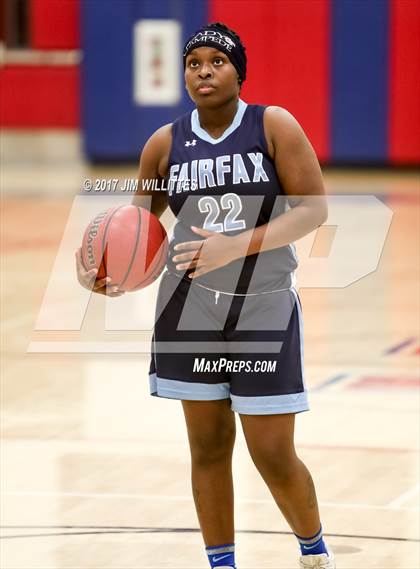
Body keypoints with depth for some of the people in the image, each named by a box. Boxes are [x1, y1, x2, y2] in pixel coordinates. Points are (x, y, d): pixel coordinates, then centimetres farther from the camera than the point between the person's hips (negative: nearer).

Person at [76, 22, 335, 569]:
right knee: (208, 445, 6)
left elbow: (313, 208, -13)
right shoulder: (165, 144, 1)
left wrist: (236, 246, -23)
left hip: (264, 306, -3)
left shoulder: (274, 126, -9)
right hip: (192, 305, 3)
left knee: (274, 455, -2)